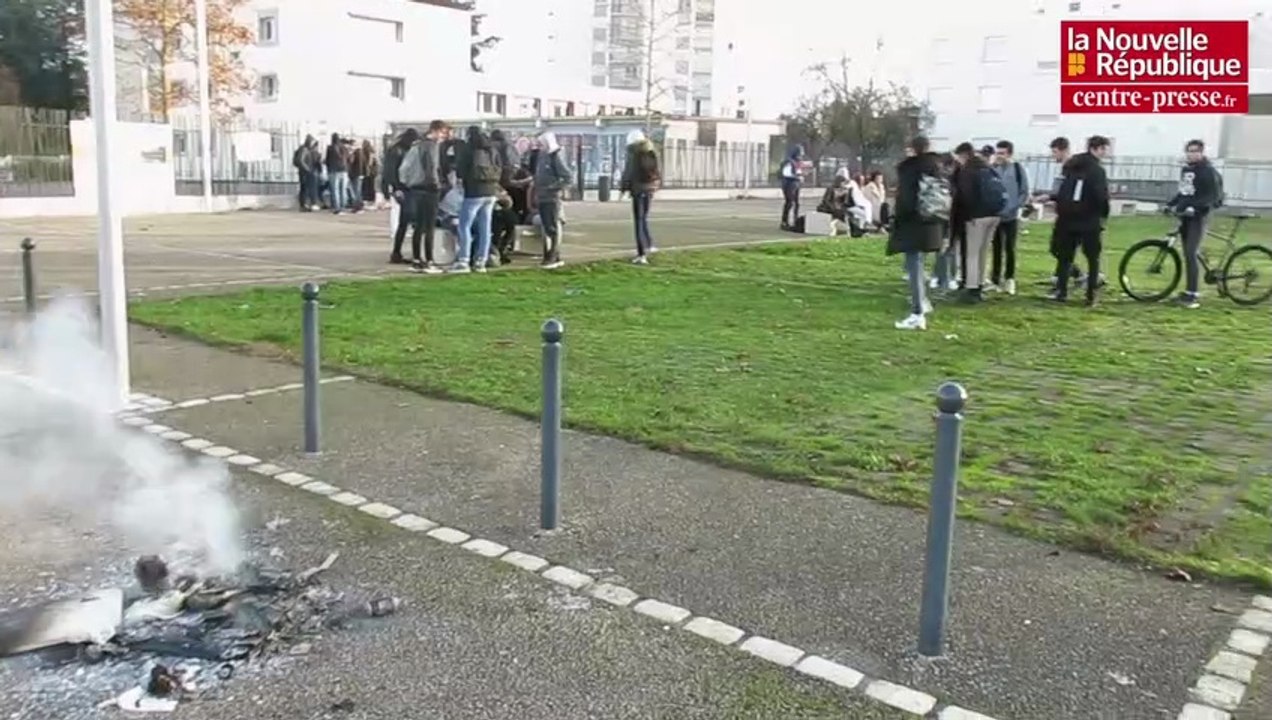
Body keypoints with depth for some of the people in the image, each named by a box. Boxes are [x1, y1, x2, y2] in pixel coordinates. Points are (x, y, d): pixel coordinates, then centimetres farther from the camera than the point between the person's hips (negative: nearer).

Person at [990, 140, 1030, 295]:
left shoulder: (1018, 169, -5)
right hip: (995, 216, 2)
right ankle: (995, 279, 16)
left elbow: (1025, 193, -4)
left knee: (1010, 248, 3)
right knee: (997, 248, 8)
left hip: (1011, 217, -2)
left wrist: (1013, 208, -14)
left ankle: (1009, 279, 14)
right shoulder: (993, 169, 2)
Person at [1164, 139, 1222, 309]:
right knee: (1188, 255, 10)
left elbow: (1213, 196, -18)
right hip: (1185, 215, 8)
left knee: (1192, 254, -14)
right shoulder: (1185, 169, 12)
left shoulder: (1208, 171, -11)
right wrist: (1170, 204, 12)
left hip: (1198, 216, -8)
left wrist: (1194, 207, -28)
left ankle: (1191, 295, -15)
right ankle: (1188, 292, 15)